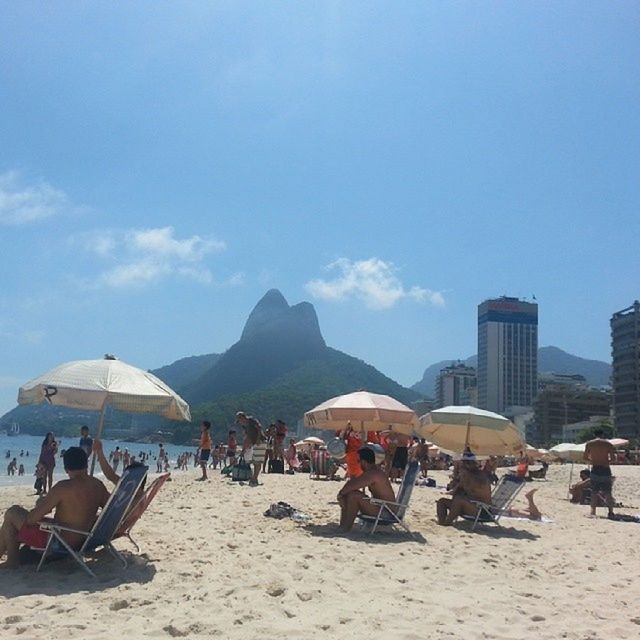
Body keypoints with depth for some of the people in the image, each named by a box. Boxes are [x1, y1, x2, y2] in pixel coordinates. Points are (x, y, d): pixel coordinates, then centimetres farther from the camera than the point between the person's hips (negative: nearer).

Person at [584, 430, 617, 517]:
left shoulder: (589, 444, 2)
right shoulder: (608, 444, 1)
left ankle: (593, 511, -1)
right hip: (606, 470, 0)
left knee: (594, 492, 5)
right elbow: (613, 459, -4)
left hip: (595, 470, 0)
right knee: (607, 492, 7)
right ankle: (611, 511, 1)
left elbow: (585, 458, 3)